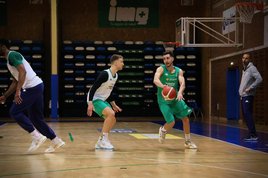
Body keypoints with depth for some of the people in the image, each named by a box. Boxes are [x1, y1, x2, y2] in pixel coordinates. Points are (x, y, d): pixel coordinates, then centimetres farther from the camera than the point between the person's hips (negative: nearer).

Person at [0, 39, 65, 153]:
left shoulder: (12, 55, -8)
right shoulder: (9, 60, 24)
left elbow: (23, 71, -22)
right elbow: (15, 82, 30)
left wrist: (18, 91, -27)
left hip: (32, 87, -10)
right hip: (36, 87, 10)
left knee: (15, 112, -7)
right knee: (35, 118, 12)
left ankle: (37, 137, -7)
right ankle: (56, 141, 14)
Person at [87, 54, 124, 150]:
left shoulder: (115, 75, 7)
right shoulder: (105, 74, -21)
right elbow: (93, 88, -24)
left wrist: (113, 105, 20)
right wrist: (90, 104, -29)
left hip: (102, 100, 10)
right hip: (94, 99, -10)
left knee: (112, 120, 6)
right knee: (111, 113, -25)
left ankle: (100, 143, 13)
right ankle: (103, 140, -17)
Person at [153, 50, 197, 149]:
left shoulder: (179, 71, -1)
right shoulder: (161, 69, -12)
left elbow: (182, 83, -17)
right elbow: (155, 80, -31)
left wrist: (180, 92, -39)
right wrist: (163, 86, -52)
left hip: (175, 98, 4)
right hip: (164, 100, -4)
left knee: (185, 118, 3)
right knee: (171, 122, -12)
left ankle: (188, 142, 19)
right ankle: (163, 130, 23)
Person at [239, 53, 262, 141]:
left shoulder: (252, 68, -9)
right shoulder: (244, 69, 18)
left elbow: (259, 79, -20)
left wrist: (250, 88, -20)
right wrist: (241, 90, 13)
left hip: (248, 96, -9)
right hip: (243, 96, 9)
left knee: (247, 114, -14)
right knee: (245, 115, 9)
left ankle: (253, 135, -14)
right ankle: (251, 134, 14)